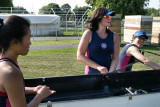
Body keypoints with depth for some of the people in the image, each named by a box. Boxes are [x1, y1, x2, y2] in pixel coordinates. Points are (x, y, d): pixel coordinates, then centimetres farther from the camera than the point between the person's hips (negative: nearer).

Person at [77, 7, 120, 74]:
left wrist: (110, 73, -13)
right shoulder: (89, 34, -2)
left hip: (108, 73, 3)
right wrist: (98, 67, -13)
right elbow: (80, 56, -5)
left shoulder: (114, 36, 6)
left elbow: (115, 58, 4)